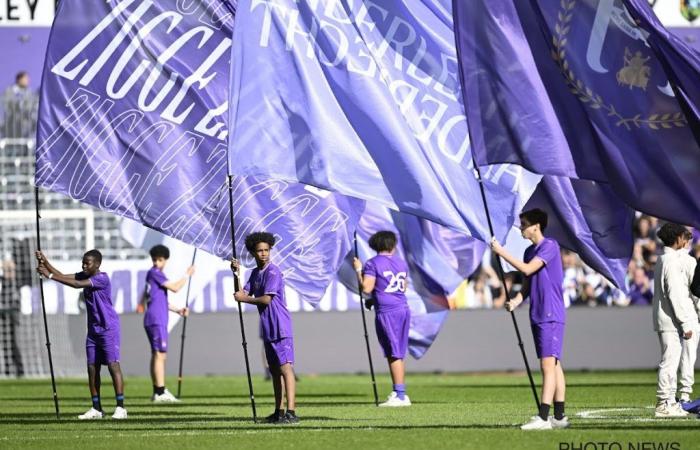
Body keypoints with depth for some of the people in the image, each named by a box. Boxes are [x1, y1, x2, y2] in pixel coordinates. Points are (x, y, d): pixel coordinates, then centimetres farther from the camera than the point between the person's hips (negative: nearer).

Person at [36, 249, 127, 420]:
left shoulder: (102, 279, -18)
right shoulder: (85, 276, 7)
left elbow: (77, 284, -28)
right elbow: (63, 276, 1)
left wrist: (50, 276, -30)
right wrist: (45, 263, -14)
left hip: (108, 328, -8)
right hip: (93, 329, 8)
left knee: (113, 365, -10)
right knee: (92, 367, 5)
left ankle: (120, 407, -9)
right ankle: (96, 409, 9)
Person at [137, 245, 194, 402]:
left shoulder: (155, 274, 20)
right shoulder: (154, 273, -9)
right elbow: (175, 287, -13)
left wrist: (178, 310, 21)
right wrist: (187, 274, -1)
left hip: (155, 320, 10)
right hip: (156, 320, -10)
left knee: (157, 355, 13)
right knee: (160, 354, -11)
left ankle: (157, 392, 17)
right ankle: (160, 393, -15)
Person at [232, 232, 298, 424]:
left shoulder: (273, 272, -11)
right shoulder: (255, 273, 15)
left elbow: (266, 299, -17)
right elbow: (243, 293, 13)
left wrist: (244, 298, -7)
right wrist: (236, 273, 2)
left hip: (281, 328, -9)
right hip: (268, 329, 9)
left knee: (285, 367, -15)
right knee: (274, 370, 13)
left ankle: (291, 412, -23)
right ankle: (279, 412, 20)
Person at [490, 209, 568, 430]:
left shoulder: (550, 246, -10)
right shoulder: (530, 251, 16)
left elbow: (528, 270, -18)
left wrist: (502, 252, -13)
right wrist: (516, 301, -1)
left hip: (551, 315, -9)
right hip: (538, 316, 9)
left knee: (548, 364, -14)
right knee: (553, 365, 10)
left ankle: (543, 418, -21)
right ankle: (559, 417, 13)